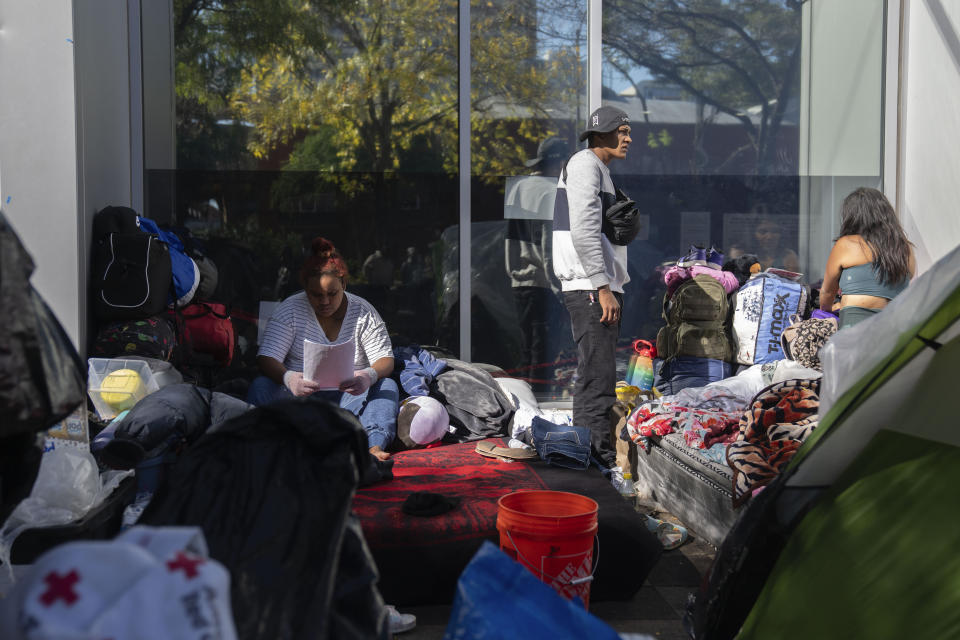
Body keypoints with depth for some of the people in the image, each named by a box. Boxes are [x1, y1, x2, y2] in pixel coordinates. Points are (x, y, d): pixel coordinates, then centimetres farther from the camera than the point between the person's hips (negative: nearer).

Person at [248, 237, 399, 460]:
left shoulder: (364, 313, 1)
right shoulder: (289, 310, -2)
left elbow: (385, 361, -5)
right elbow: (266, 358, -11)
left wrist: (368, 376, -32)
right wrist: (288, 379, -36)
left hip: (348, 397, 1)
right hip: (299, 393, -1)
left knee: (387, 385, -25)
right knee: (260, 385, -27)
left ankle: (375, 445, -48)